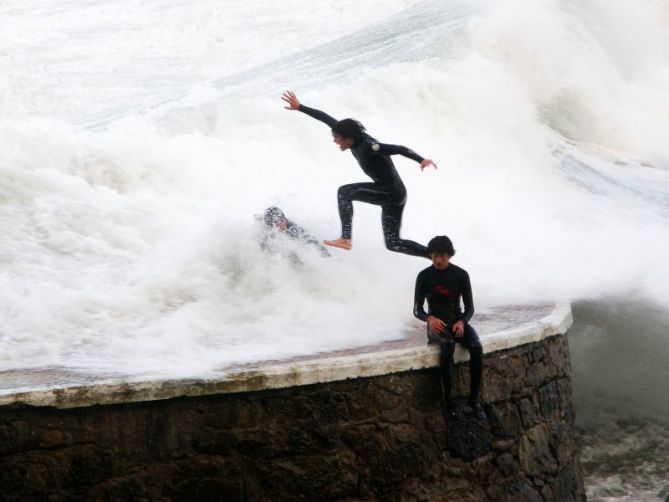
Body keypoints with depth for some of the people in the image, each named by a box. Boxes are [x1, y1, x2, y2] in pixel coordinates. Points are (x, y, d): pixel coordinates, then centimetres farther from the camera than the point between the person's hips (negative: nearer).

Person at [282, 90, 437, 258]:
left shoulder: (368, 146, -22)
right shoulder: (355, 135, 1)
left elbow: (400, 149, -29)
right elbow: (326, 119, 7)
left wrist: (421, 160, -43)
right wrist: (300, 107, 10)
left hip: (392, 192, -10)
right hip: (390, 194, 10)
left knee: (344, 192, -13)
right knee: (393, 243, 11)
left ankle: (345, 239, -13)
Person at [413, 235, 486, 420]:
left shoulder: (461, 275, 0)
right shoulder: (424, 276, -3)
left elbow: (469, 308, 2)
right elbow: (417, 309, 0)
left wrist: (462, 322, -20)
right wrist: (430, 318, -22)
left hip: (458, 321, 2)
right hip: (436, 324, -2)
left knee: (477, 348, -30)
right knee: (447, 344, -38)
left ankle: (474, 398, -21)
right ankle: (448, 397, -31)